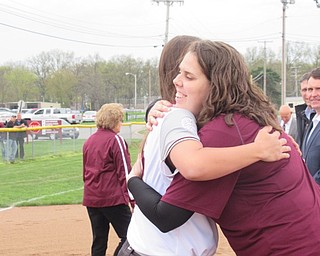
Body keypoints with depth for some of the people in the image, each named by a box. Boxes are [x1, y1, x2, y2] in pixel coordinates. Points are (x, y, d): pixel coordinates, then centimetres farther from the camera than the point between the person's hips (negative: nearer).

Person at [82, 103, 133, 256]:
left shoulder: (89, 141, 13)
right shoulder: (115, 140, -8)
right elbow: (124, 171, -11)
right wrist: (132, 197, -9)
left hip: (91, 198, 8)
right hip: (113, 198, -7)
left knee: (99, 241, 11)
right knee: (128, 236, -4)